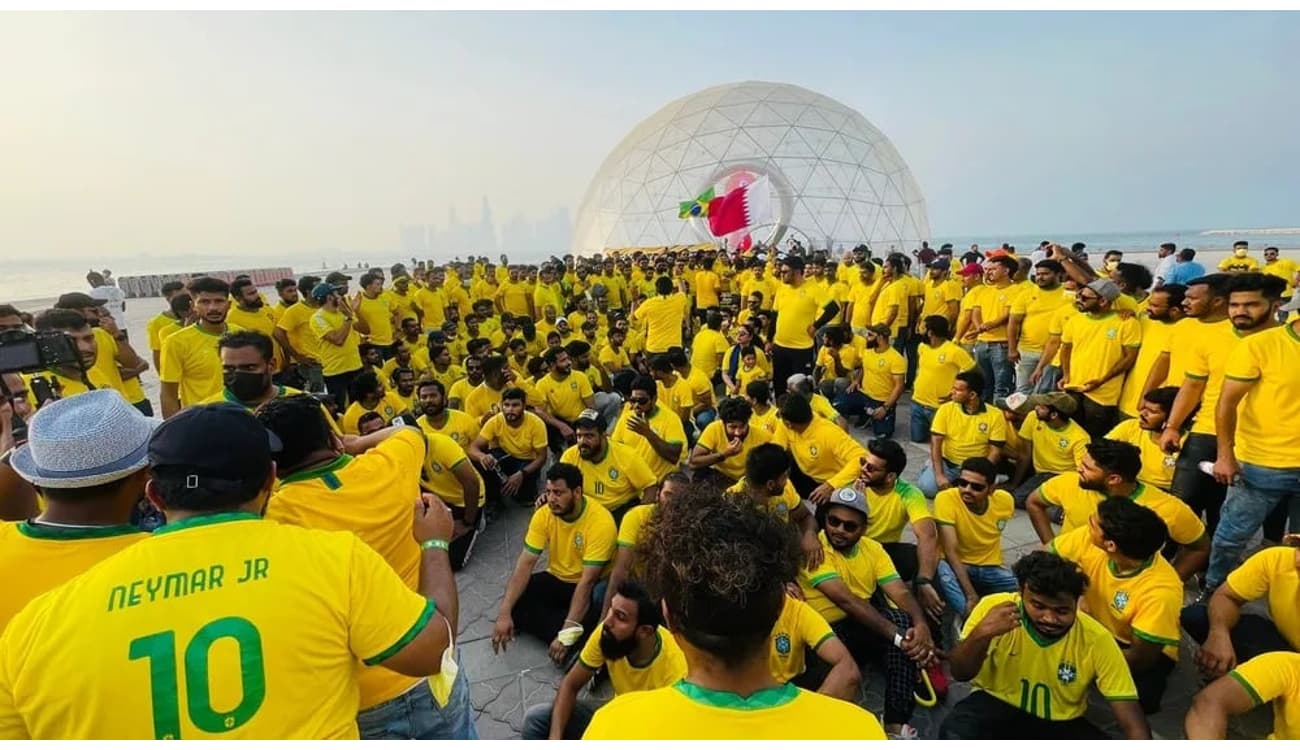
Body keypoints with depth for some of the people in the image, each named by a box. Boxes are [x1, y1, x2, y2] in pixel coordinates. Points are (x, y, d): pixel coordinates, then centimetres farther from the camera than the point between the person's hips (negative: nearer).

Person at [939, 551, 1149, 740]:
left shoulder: (1096, 639, -17)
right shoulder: (995, 607, -21)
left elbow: (1133, 725, -14)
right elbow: (960, 674, -22)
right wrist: (981, 635, -41)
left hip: (1060, 724, 3)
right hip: (997, 704, -2)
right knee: (954, 732, -34)